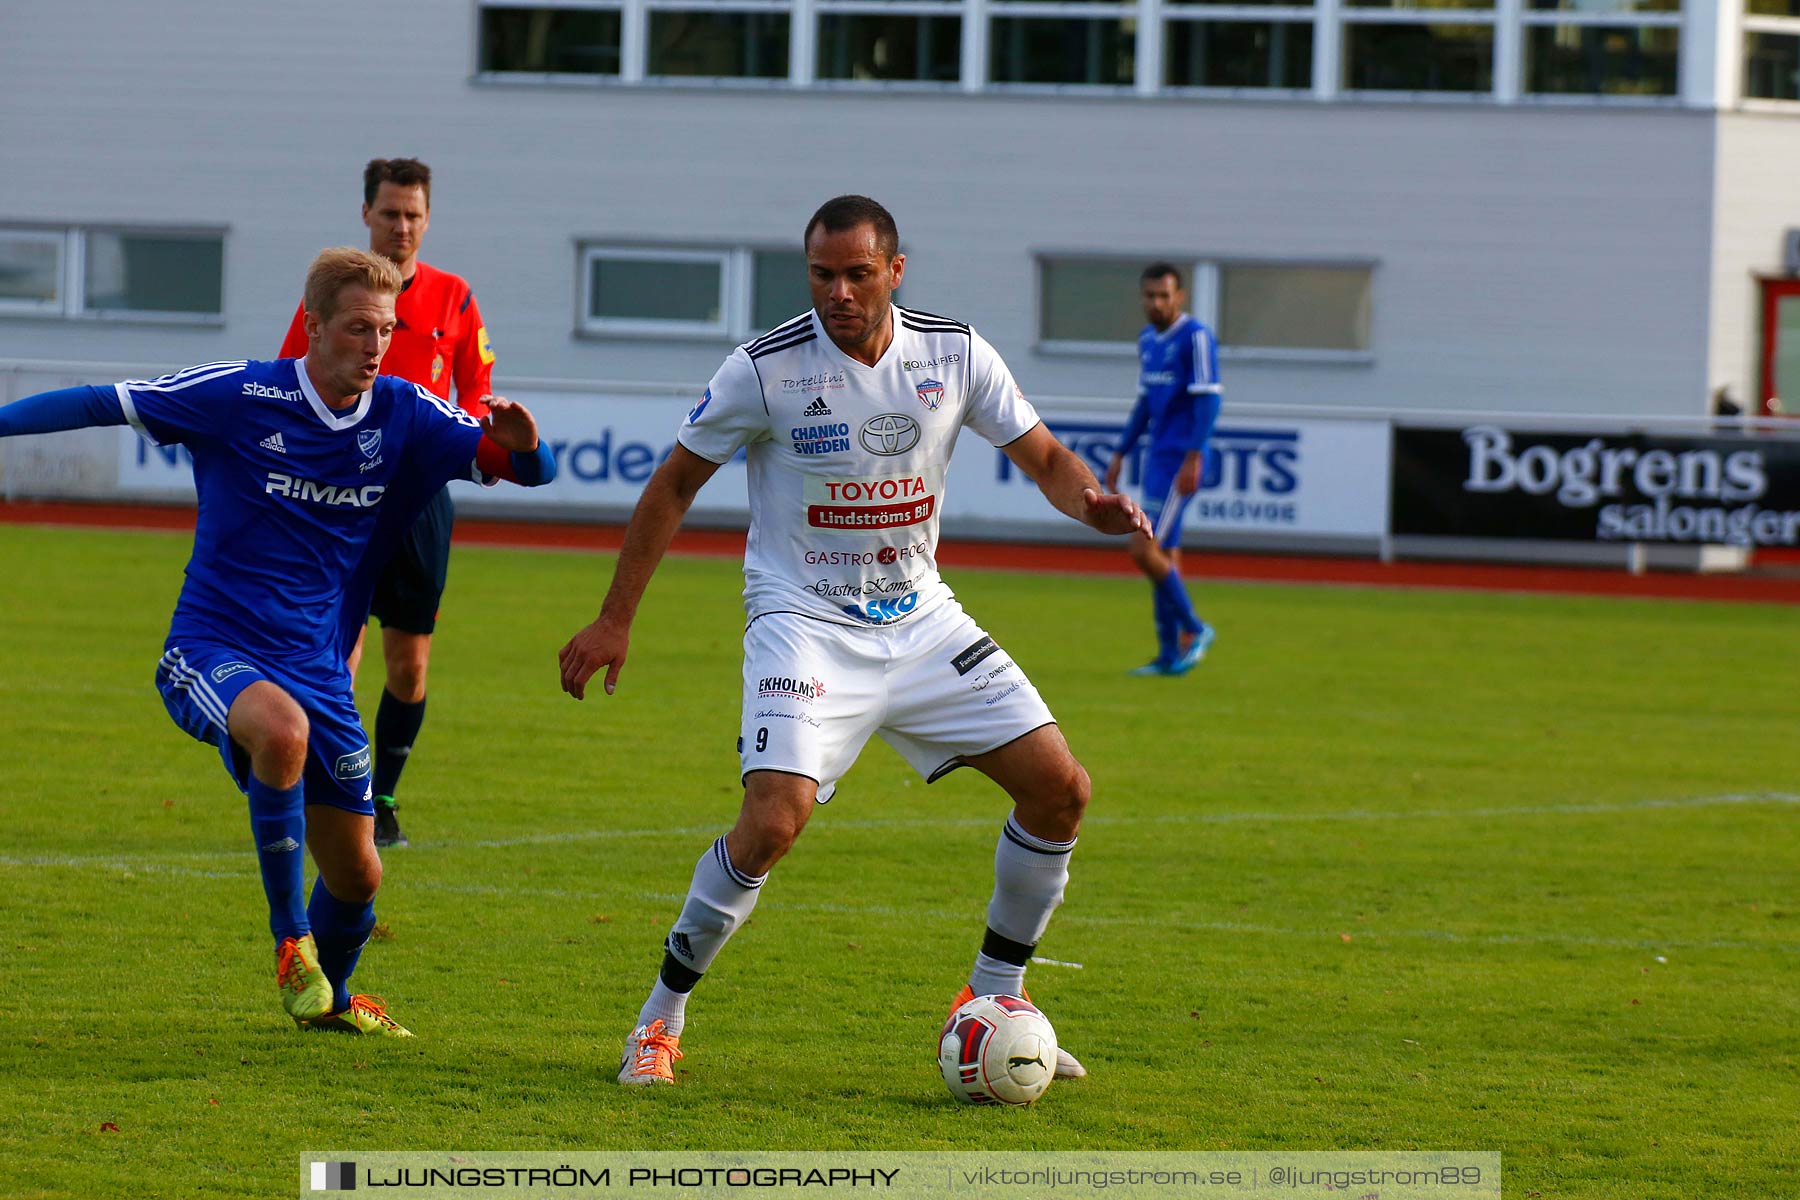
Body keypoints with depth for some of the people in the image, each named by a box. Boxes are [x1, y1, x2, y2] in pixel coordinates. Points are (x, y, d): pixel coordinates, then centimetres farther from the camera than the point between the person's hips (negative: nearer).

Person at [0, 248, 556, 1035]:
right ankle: (290, 939, -24)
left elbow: (530, 469, -2)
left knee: (355, 874, 7)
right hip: (214, 652, -5)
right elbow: (101, 404, -4)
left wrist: (522, 442, -25)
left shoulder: (403, 417, -1)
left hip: (318, 670, 5)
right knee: (281, 729, -39)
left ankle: (329, 999, 39)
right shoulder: (240, 397, -10)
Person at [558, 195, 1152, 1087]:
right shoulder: (767, 368, -14)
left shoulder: (953, 354, -4)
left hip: (919, 619, 5)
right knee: (775, 819, -25)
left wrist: (1093, 504, -18)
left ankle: (993, 997, 16)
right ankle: (661, 1018, -6)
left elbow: (1044, 459, 6)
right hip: (803, 621, -5)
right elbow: (675, 483, -3)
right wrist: (614, 620, -4)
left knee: (1059, 789, -2)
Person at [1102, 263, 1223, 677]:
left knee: (1143, 548, -13)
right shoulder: (1148, 340, 14)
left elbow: (1208, 399, -16)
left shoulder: (1196, 337, -11)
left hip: (1180, 460, -9)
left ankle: (1193, 628, 0)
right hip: (1157, 457, 9)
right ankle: (1169, 654, 10)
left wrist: (1193, 458, -22)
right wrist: (1121, 454, 21)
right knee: (1164, 555, 8)